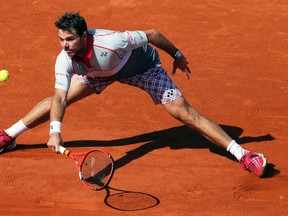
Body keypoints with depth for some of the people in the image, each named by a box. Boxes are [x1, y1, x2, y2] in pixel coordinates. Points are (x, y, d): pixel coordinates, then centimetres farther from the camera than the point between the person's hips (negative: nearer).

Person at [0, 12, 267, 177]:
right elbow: (59, 97, -36)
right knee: (59, 98, 0)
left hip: (142, 66, -4)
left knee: (185, 114, -14)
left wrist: (177, 55, -13)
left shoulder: (111, 42, -43)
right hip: (100, 73, 5)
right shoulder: (64, 61, -29)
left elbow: (152, 34, -29)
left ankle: (243, 155, -12)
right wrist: (55, 131, -55)